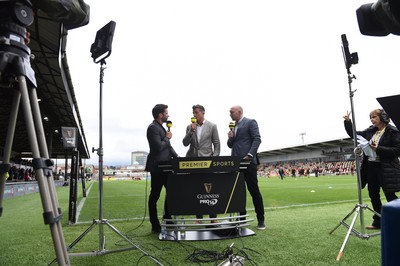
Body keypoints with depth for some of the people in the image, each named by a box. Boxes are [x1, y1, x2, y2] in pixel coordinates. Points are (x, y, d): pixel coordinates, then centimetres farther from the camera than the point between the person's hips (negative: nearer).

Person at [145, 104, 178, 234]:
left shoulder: (161, 127, 15)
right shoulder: (153, 127, -15)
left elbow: (168, 145, 17)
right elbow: (158, 147, -24)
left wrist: (176, 156, 4)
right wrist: (167, 137, -9)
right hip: (157, 167, -10)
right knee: (155, 195, 1)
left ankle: (167, 219, 28)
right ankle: (155, 226, 11)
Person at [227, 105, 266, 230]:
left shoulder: (250, 122, 0)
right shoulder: (233, 126, 21)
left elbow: (257, 139, -10)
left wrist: (249, 155, -20)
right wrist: (230, 138, 1)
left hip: (248, 162, -7)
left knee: (254, 190, -4)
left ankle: (261, 220, 4)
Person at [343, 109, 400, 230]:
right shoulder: (370, 131, 10)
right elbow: (353, 134, 16)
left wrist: (379, 149, -21)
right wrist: (348, 122, 3)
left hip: (386, 169, -7)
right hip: (370, 167, 7)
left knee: (390, 196, -3)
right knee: (374, 196, 12)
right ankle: (378, 222, 24)